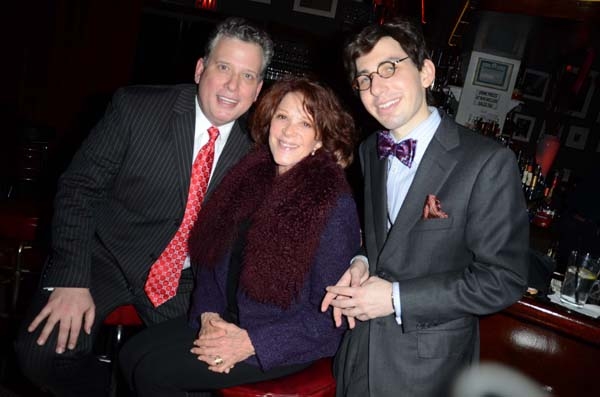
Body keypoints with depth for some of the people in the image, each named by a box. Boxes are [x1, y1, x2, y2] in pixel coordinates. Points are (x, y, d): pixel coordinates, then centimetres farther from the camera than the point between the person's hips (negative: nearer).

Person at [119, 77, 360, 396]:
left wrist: (252, 342, -18)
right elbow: (211, 257, 7)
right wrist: (208, 316, -8)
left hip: (288, 343, -6)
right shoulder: (251, 177, 0)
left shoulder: (336, 206, -18)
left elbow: (329, 314, -16)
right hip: (226, 319, 6)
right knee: (131, 355, -5)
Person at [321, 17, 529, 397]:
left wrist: (397, 298, -20)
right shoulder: (369, 152, 2)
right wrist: (361, 263, -7)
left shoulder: (489, 162, -18)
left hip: (427, 365, -4)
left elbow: (505, 279, -17)